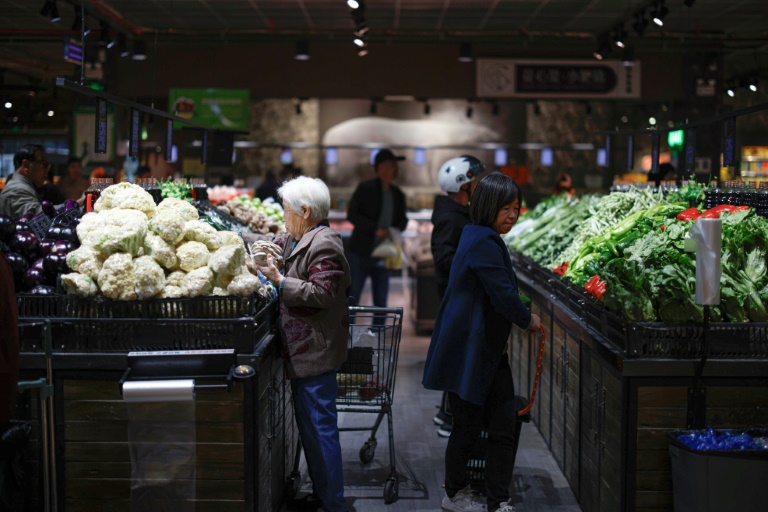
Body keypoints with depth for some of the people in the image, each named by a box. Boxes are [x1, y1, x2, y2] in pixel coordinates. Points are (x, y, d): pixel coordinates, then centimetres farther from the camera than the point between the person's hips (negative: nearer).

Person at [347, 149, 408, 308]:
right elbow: (352, 215, -12)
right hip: (361, 253, -4)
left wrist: (397, 230, -4)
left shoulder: (397, 194, 8)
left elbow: (402, 219, 19)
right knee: (352, 297, 0)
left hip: (383, 256, 5)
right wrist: (375, 229, -22)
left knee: (381, 299, 8)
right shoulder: (365, 189, -7)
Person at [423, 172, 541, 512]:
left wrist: (522, 319, 9)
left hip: (489, 350, 10)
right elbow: (504, 296, -22)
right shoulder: (484, 243, -21)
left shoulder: (484, 239, 12)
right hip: (469, 353, -10)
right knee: (468, 427, 7)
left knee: (504, 426, 8)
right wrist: (529, 321, -6)